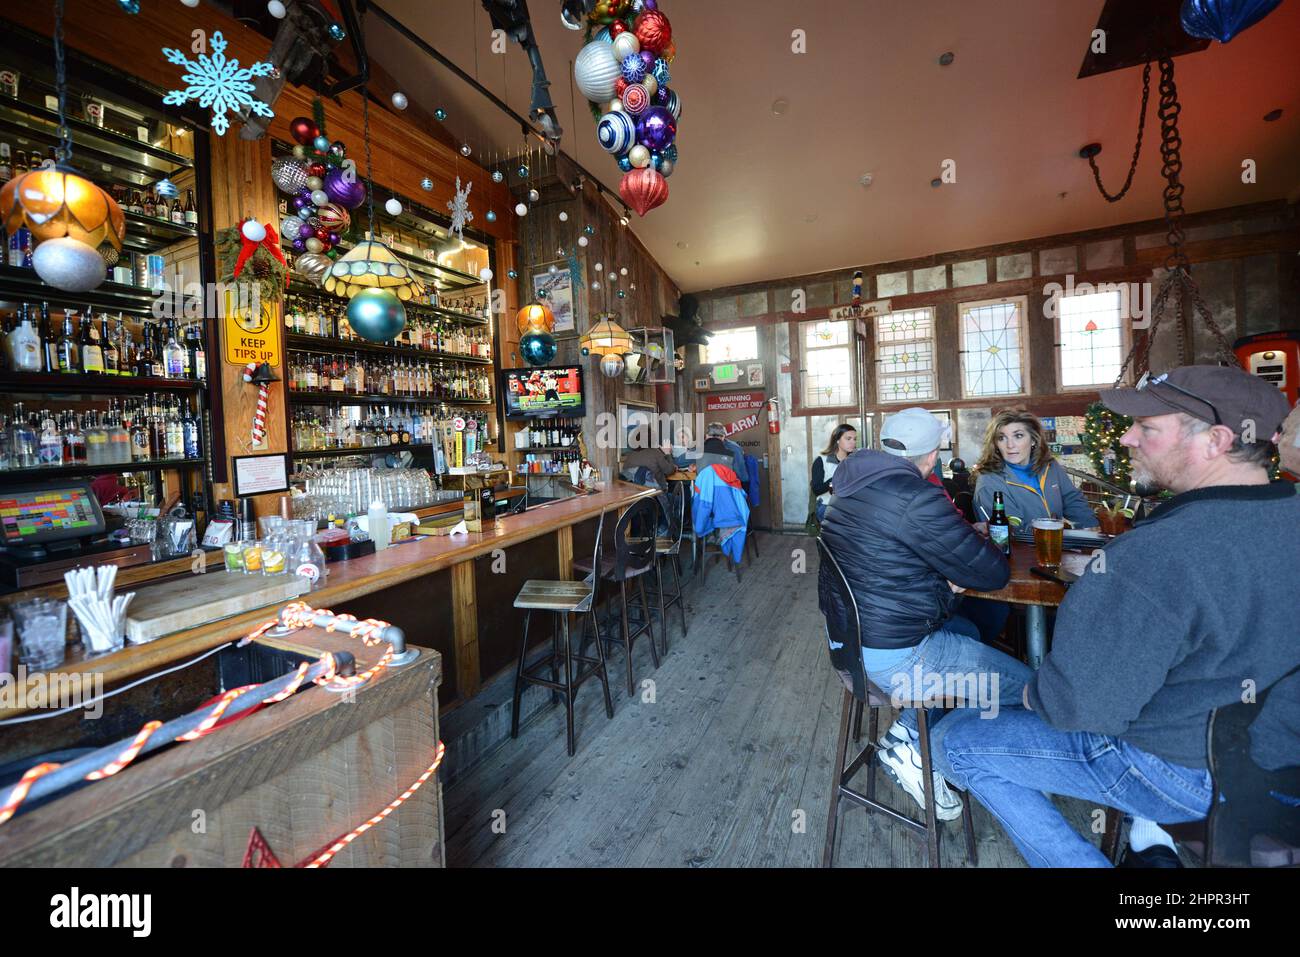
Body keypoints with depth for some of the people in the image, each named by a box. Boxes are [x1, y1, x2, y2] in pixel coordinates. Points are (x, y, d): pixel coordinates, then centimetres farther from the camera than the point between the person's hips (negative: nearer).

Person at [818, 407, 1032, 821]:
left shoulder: (857, 487, 6)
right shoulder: (916, 497, -23)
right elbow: (993, 573, -13)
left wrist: (946, 578, 6)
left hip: (847, 634, 9)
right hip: (892, 655, -9)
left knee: (966, 631, 27)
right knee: (1019, 683, 5)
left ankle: (905, 732, 20)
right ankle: (912, 752, 10)